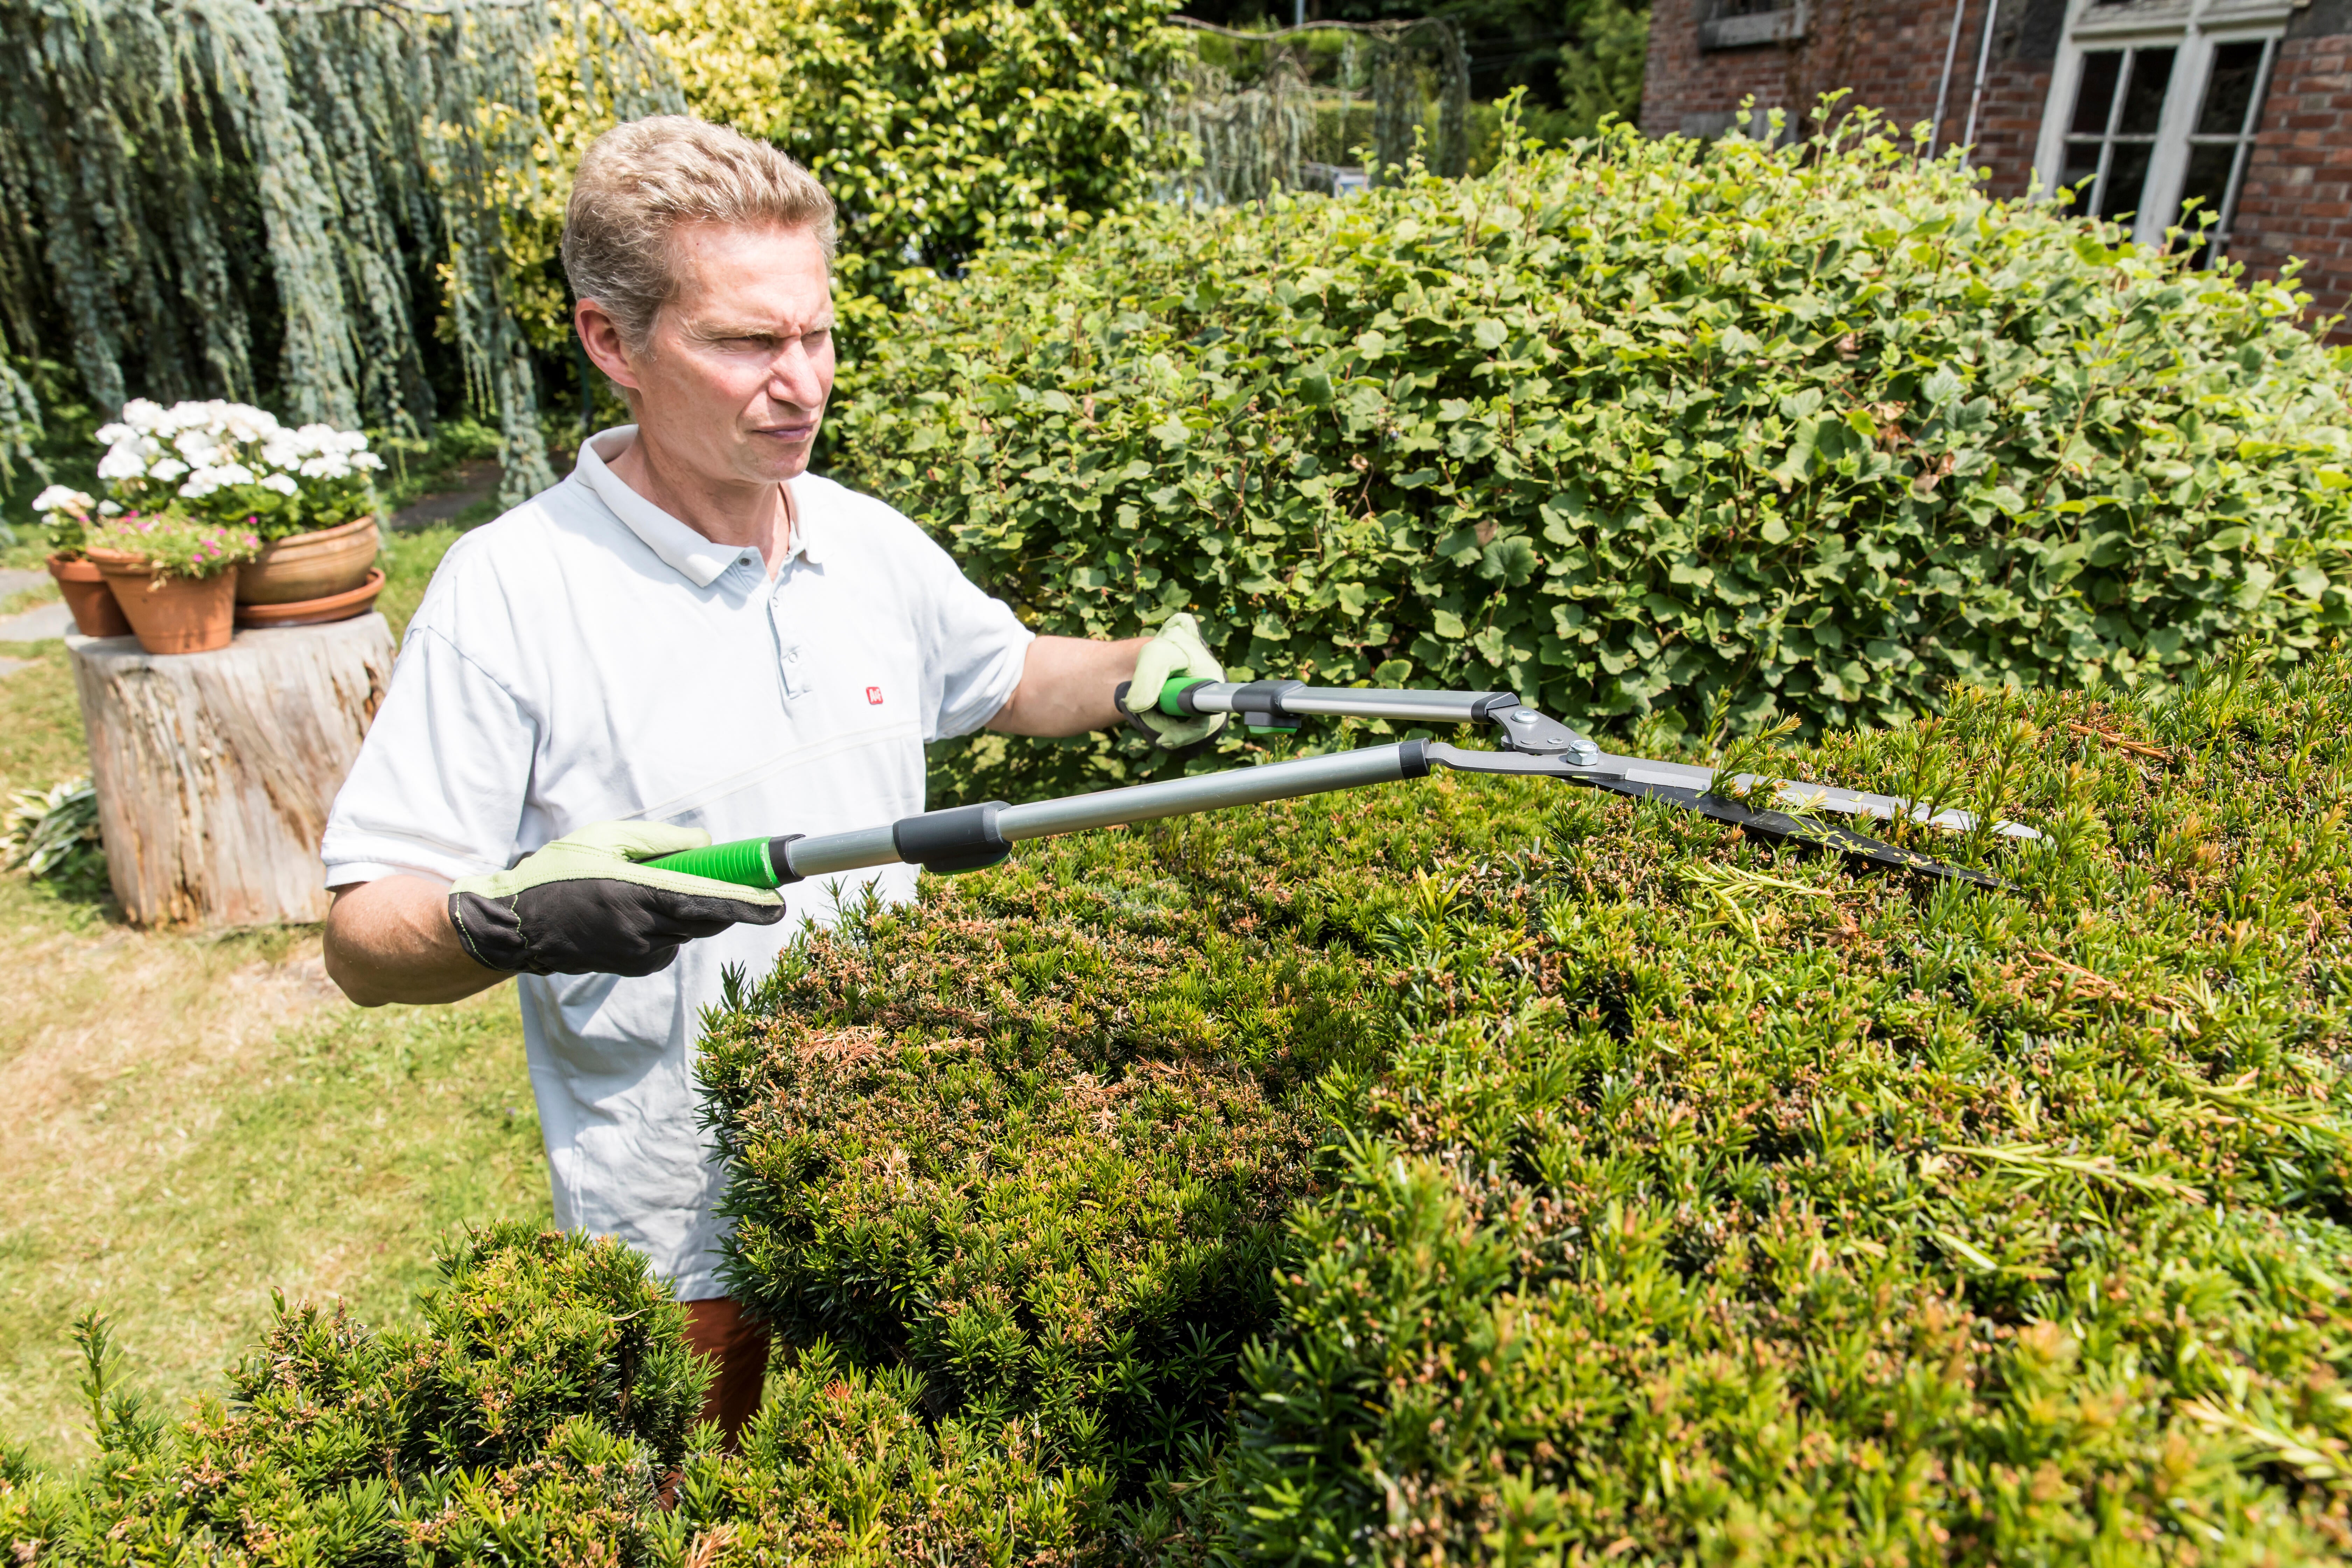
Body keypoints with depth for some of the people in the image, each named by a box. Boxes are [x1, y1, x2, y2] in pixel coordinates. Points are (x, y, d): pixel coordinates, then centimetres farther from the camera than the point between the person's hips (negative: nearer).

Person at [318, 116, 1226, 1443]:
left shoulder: (874, 544, -2)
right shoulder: (513, 589, -17)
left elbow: (1009, 677, 16)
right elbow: (366, 941, -16)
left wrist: (1139, 671, -2)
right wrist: (514, 920, -37)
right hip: (680, 1231, -4)